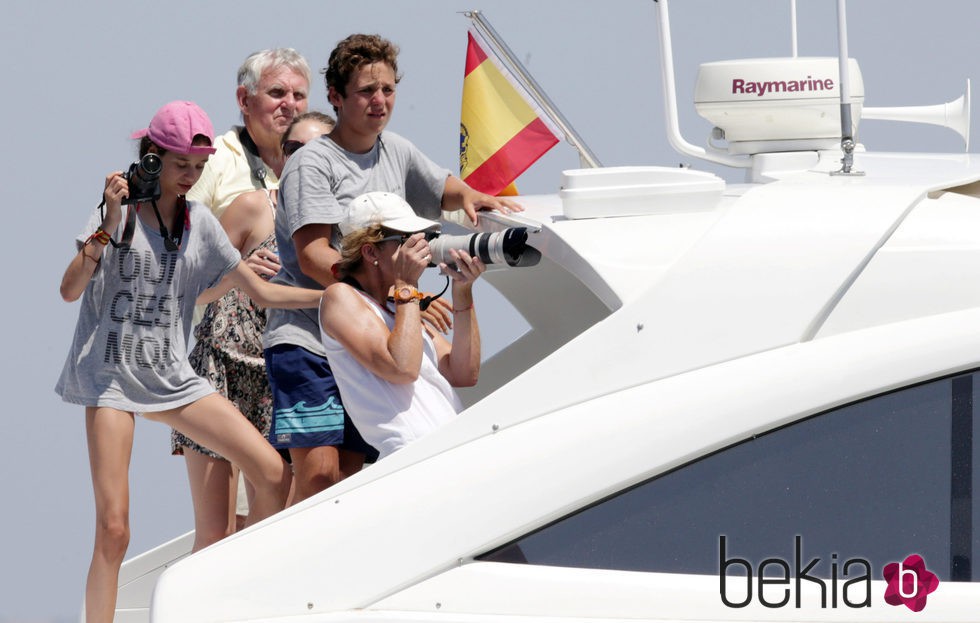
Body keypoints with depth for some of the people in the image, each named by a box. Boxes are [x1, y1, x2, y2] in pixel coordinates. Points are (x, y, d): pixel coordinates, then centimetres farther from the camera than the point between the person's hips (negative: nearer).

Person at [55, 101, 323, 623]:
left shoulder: (199, 222, 9)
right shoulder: (118, 211, -3)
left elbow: (261, 291, 13)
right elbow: (70, 290, -13)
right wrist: (109, 225, -24)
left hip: (172, 378, 5)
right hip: (111, 376, -5)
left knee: (272, 473, -7)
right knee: (113, 529, -12)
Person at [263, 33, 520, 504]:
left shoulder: (395, 152, 15)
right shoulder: (312, 164, -7)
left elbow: (444, 188, 31)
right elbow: (314, 258, -16)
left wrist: (470, 198, 5)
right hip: (306, 340, -7)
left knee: (350, 479, 2)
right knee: (319, 474, -16)